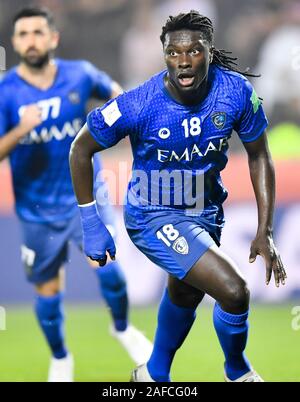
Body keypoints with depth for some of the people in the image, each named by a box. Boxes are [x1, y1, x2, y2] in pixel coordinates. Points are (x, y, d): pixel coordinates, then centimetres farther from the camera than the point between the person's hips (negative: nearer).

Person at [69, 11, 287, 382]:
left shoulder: (236, 92, -18)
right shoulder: (138, 105, -27)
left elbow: (259, 157, -4)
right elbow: (81, 149, -13)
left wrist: (264, 232, -7)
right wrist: (91, 225, -12)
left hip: (206, 210, 6)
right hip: (154, 216, -6)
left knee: (185, 294, 28)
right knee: (233, 291, -19)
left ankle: (154, 375, 55)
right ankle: (238, 372, 11)